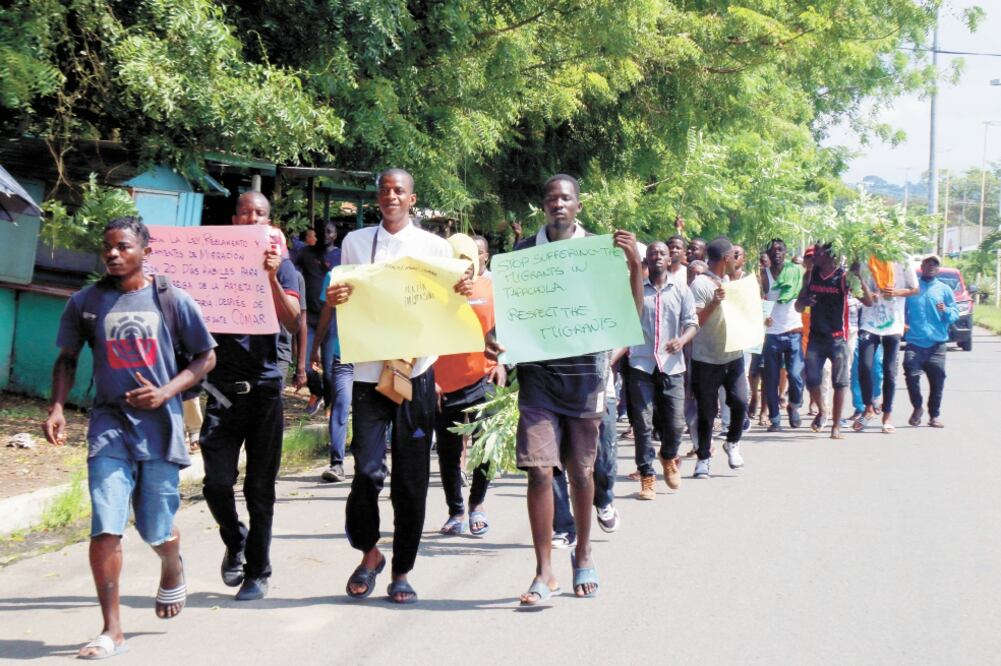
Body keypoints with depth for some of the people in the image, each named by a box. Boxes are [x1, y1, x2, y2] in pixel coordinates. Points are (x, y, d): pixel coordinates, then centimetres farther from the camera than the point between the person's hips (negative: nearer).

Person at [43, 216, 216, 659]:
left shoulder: (173, 301, 0)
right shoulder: (85, 303, 4)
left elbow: (205, 357, 6)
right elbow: (67, 360, 14)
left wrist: (167, 392, -9)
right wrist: (56, 408, -1)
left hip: (160, 426, 0)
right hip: (109, 426, 1)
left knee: (157, 530, 9)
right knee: (105, 528, -11)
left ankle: (172, 568, 47)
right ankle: (111, 631, -3)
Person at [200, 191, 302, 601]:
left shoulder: (282, 266, 6)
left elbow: (293, 323, -9)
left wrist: (271, 278, -21)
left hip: (264, 386, -1)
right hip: (222, 385, 1)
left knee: (260, 487, 3)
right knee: (217, 483, -5)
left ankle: (257, 572, 13)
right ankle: (235, 541, 24)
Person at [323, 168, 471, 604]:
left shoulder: (435, 247, 9)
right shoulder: (355, 242, 10)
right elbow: (343, 308, 12)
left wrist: (464, 292, -12)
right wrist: (333, 301, -10)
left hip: (417, 370, 0)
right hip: (369, 369, 0)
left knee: (411, 478, 3)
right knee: (367, 470, -10)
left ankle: (402, 571, 15)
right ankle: (368, 552, 14)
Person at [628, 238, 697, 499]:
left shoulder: (681, 289, 8)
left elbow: (692, 323, 8)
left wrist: (682, 340, -11)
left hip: (672, 366, 1)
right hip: (641, 364, -1)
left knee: (675, 423, 1)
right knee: (643, 423, -3)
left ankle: (668, 457, 32)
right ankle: (647, 477, 6)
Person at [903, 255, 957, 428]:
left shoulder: (944, 289, 12)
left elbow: (955, 313, 8)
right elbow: (900, 309, 13)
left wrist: (946, 311, -13)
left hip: (937, 343, 1)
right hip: (914, 341, -1)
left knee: (937, 380, 0)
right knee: (911, 375, -15)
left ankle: (934, 415, 13)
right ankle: (917, 407, 8)